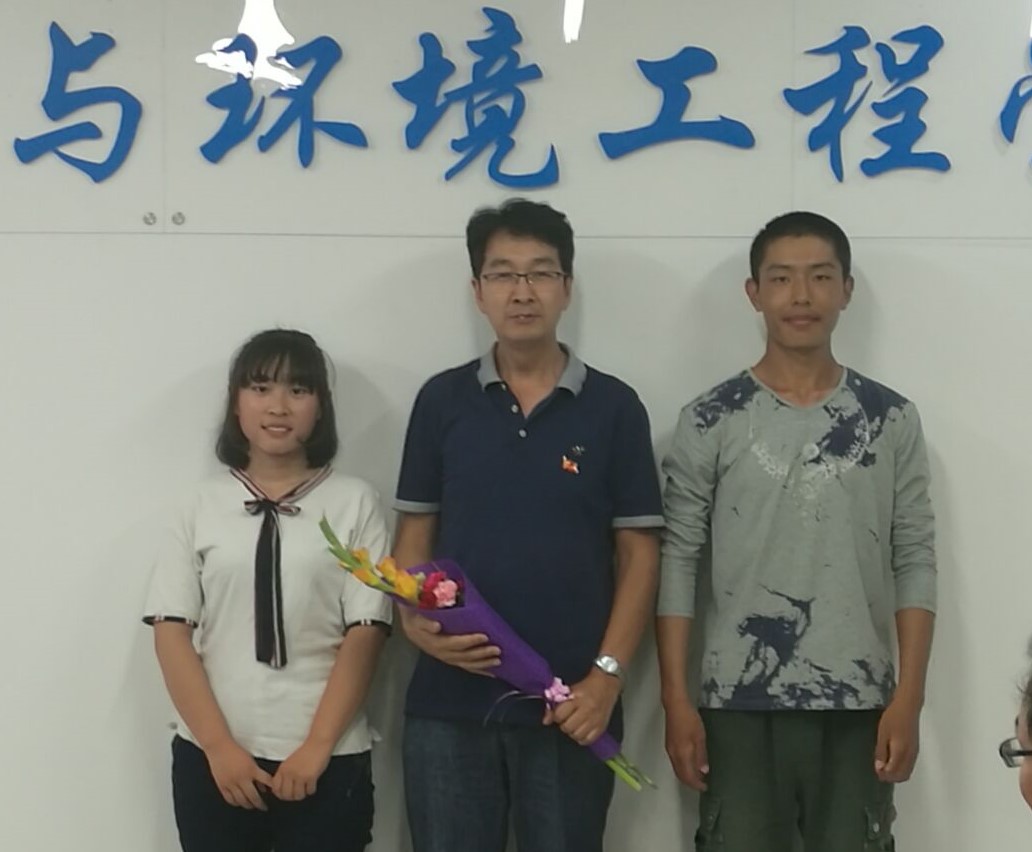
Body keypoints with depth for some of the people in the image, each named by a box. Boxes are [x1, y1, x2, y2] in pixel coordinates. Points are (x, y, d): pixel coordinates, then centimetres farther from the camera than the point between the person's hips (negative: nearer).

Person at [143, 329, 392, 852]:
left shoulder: (354, 503, -1)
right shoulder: (203, 505, 3)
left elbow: (365, 632, -4)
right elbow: (171, 631, 0)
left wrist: (317, 747, -10)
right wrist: (218, 746, -8)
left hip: (328, 760, -1)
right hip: (211, 758, 1)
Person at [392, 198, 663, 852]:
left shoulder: (613, 407, 1)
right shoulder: (442, 400, 5)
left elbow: (638, 553, 0)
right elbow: (415, 533, 8)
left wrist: (607, 676, -9)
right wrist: (417, 621, -11)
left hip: (569, 702, -1)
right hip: (449, 702, 1)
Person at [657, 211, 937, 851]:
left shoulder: (892, 420, 5)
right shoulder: (710, 422, 1)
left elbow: (915, 564, 3)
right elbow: (678, 563, 0)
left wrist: (909, 697, -5)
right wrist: (677, 700, -6)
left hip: (859, 708, 1)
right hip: (739, 708, -1)